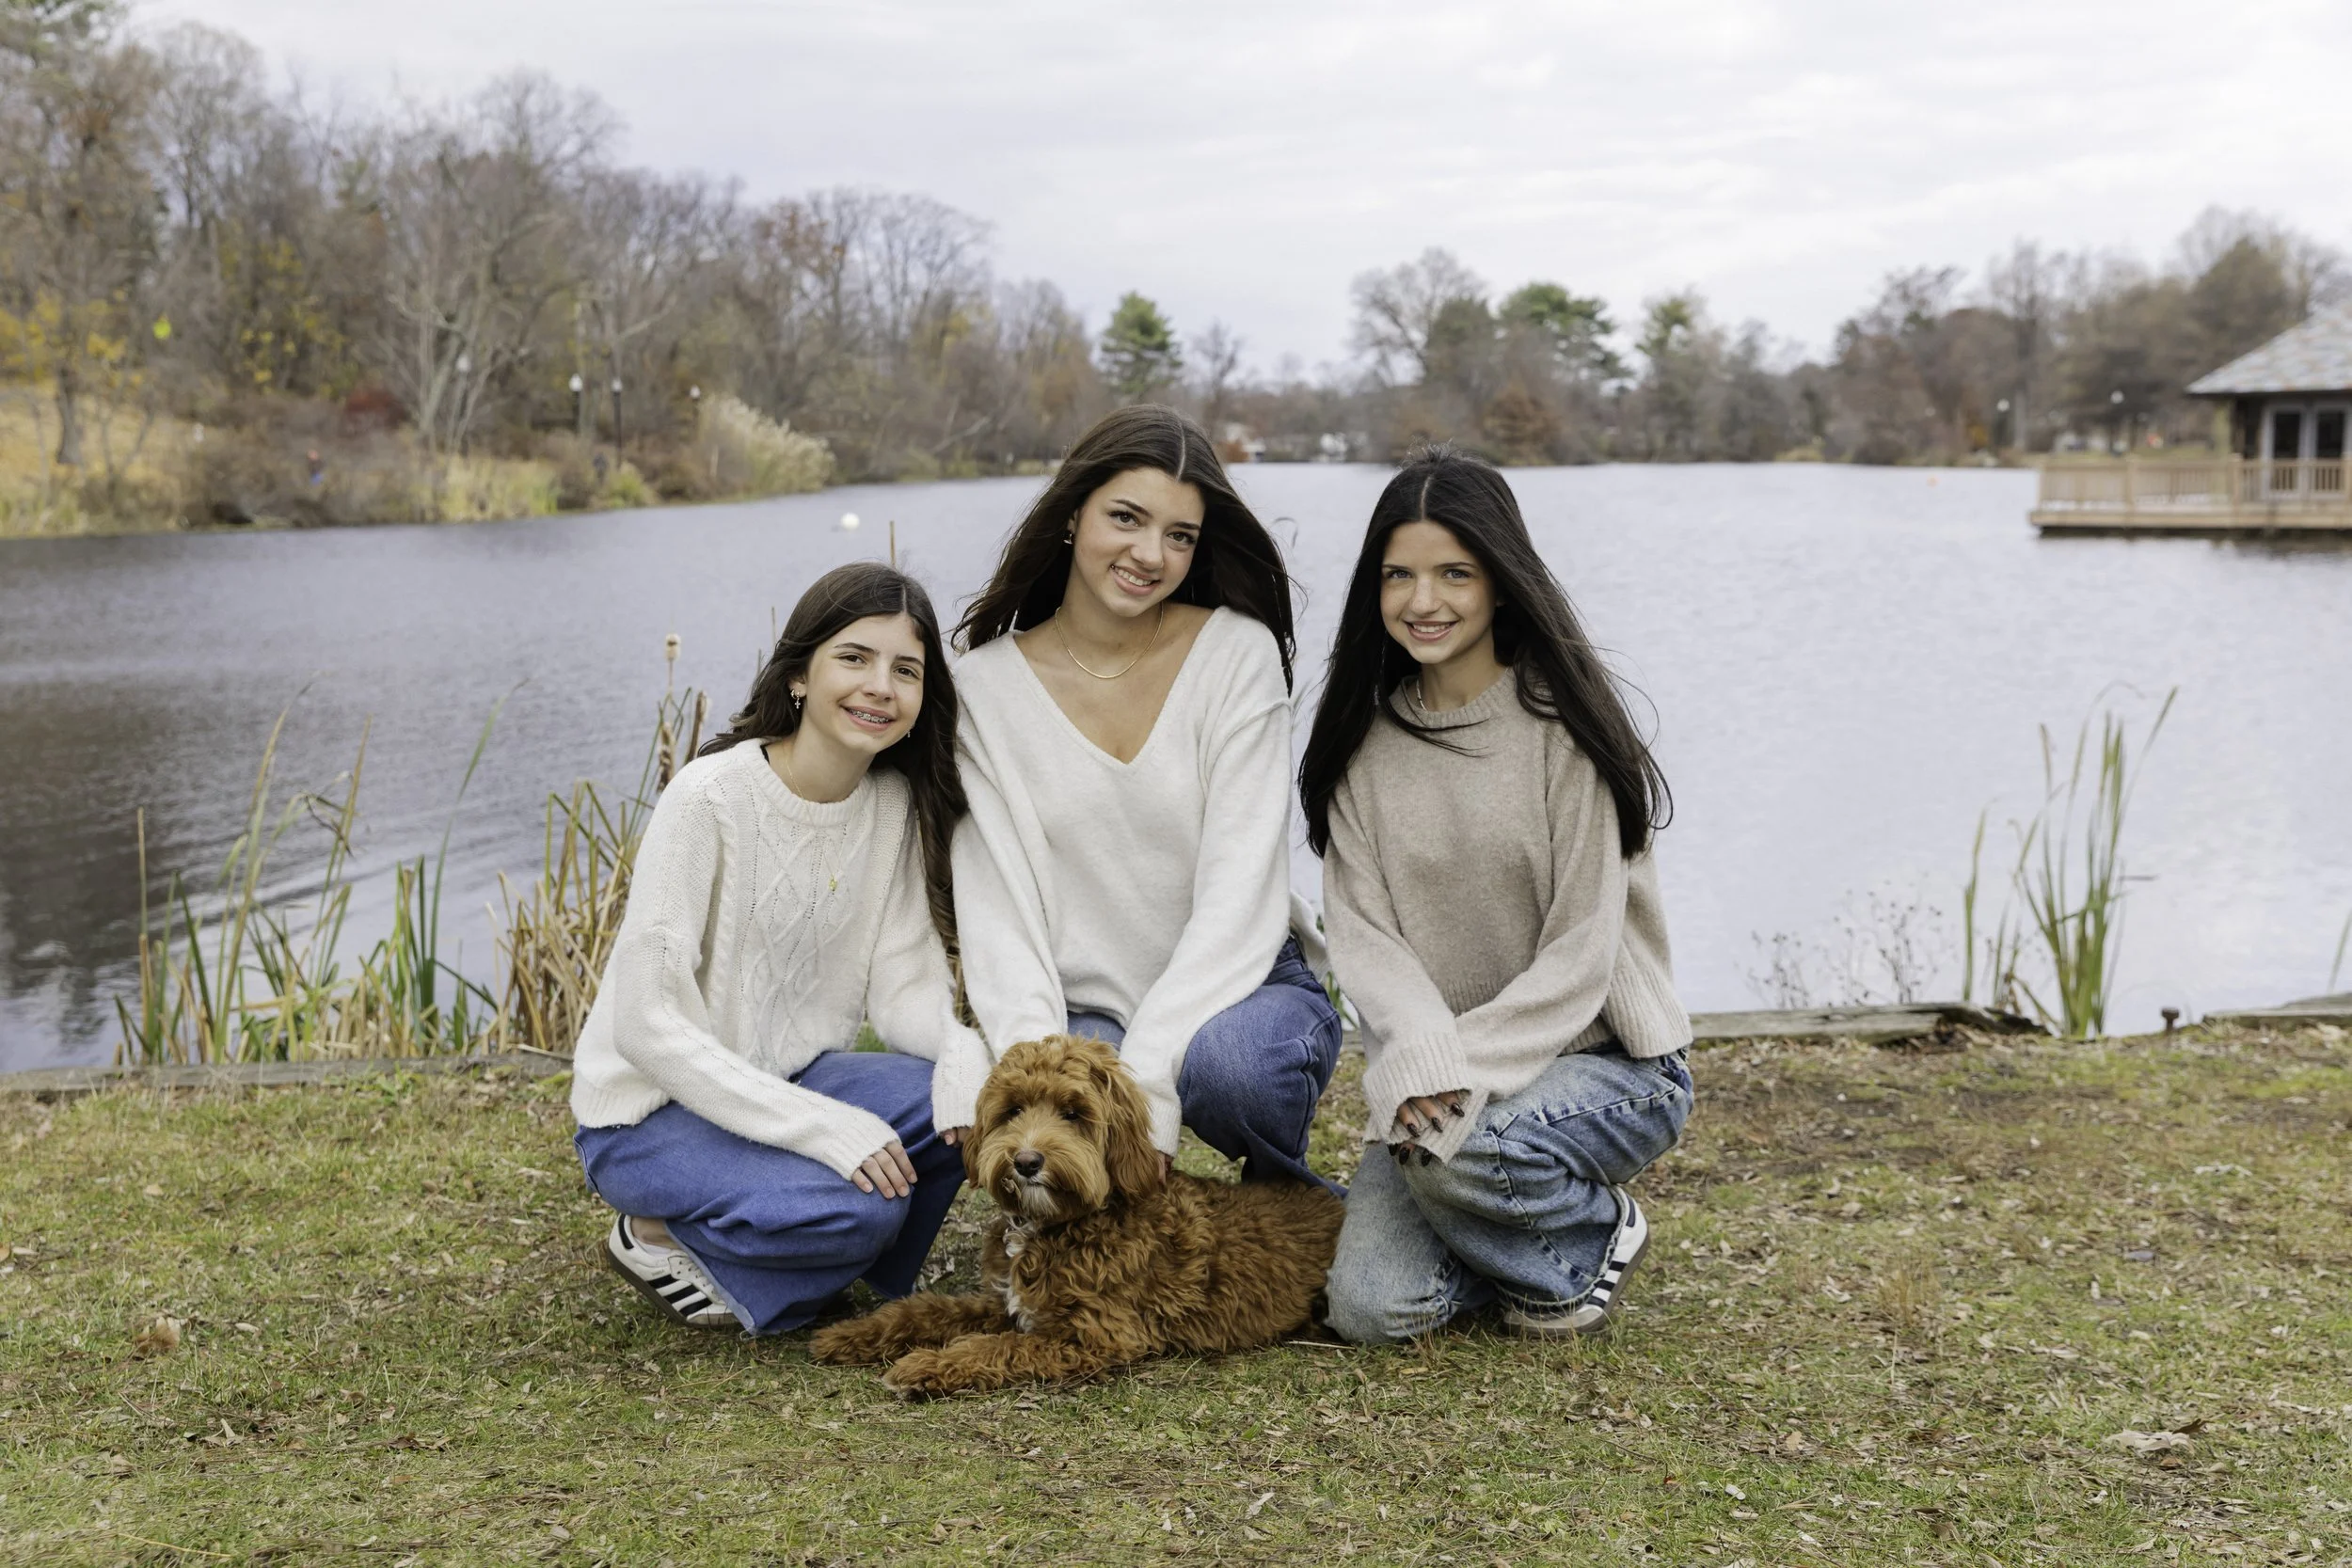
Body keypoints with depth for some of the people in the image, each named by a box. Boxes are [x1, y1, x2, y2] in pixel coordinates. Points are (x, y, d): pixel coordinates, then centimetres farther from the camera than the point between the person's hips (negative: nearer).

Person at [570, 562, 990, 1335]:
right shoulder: (711, 799, -21)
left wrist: (961, 1048, -25)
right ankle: (659, 1235, -2)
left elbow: (903, 981, -1)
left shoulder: (897, 804, -2)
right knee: (860, 1206, -30)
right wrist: (821, 1125, -31)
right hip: (653, 1113, -6)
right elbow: (646, 1024, -23)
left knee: (977, 1096, -20)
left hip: (792, 1082, 6)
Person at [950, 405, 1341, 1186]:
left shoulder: (1238, 653, -6)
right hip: (1082, 1013, 1)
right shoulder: (988, 685, -2)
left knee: (1228, 1062, -35)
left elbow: (1239, 896, -14)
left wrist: (1147, 1076, -25)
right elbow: (996, 914, -6)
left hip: (1243, 988, -1)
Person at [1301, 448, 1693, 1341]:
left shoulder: (1560, 728, -12)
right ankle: (1533, 1215, 15)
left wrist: (1466, 1070, -24)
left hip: (1602, 1060, -4)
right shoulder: (1364, 739, 2)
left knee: (1452, 1150, -34)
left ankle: (1595, 1232, -1)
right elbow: (1359, 930, -6)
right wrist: (1422, 1058, -24)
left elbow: (1579, 956, -14)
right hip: (1438, 1074, 4)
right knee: (1371, 1308, -16)